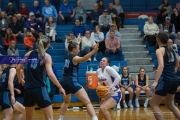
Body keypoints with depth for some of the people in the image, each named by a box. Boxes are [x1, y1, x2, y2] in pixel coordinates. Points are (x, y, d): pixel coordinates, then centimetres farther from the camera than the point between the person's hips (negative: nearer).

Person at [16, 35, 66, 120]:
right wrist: (60, 87, -9)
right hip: (40, 89, -5)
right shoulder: (46, 56, -5)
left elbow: (18, 68, 11)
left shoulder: (30, 54, 8)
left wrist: (20, 80, 29)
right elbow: (50, 74, -17)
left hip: (28, 89, 5)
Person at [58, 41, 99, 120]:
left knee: (66, 102, 36)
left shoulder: (68, 57, 15)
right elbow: (83, 59, -33)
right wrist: (94, 51, -46)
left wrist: (77, 43, 56)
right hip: (72, 82, -9)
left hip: (64, 82, 9)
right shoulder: (74, 58, -10)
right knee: (87, 102, -16)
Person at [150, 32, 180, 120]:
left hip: (165, 80, -8)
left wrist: (155, 82, -28)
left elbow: (161, 65, -23)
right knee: (169, 104, 24)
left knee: (154, 105, 3)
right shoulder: (171, 50, 13)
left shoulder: (160, 50, -8)